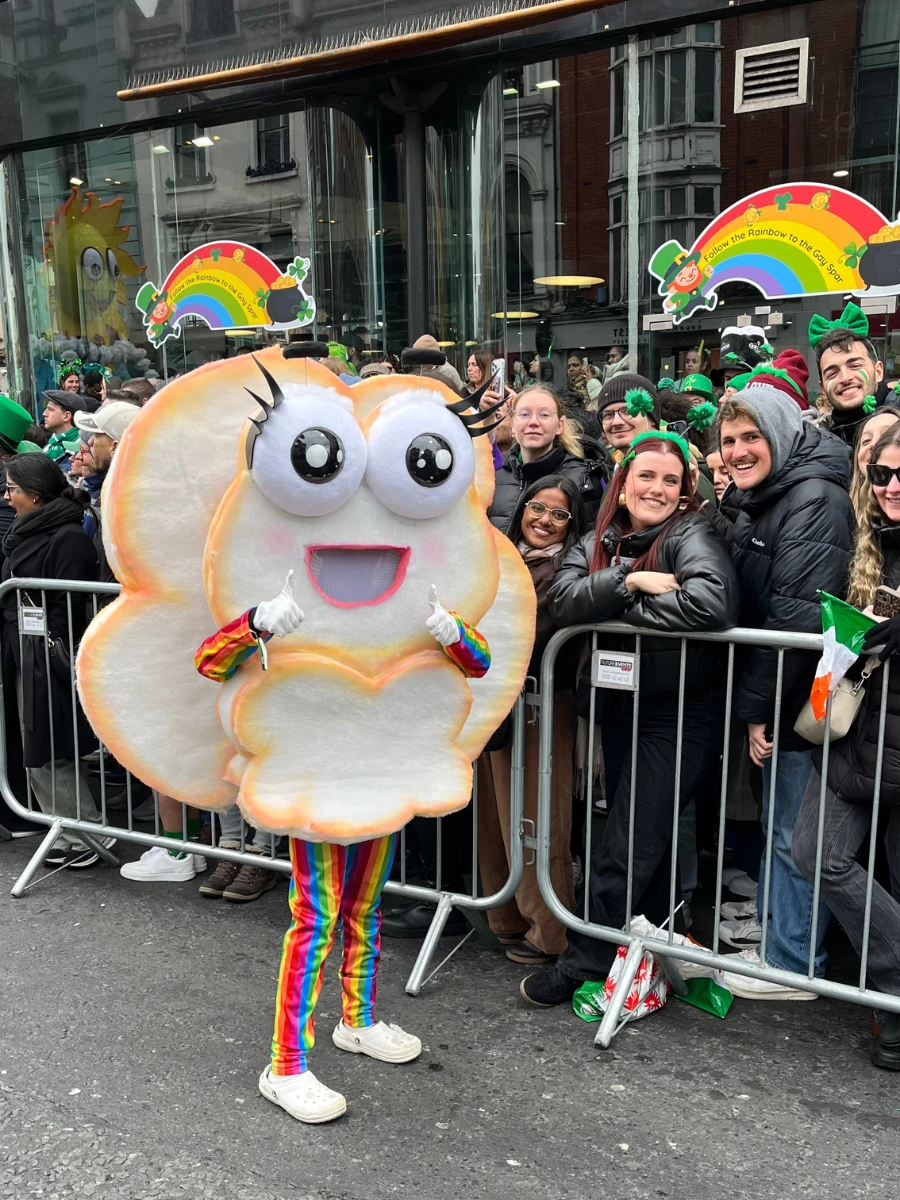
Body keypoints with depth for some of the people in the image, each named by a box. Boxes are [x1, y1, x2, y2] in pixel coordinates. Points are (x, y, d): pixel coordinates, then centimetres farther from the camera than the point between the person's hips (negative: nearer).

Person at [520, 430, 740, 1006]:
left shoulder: (692, 535, -13)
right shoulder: (601, 541, 5)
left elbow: (713, 601, -33)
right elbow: (563, 599, -10)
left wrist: (621, 608, -21)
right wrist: (629, 581, -25)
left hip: (682, 714, -6)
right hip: (622, 706, 6)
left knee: (626, 847, 0)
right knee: (644, 838, 18)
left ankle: (583, 961, 17)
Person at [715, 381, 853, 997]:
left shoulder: (814, 499, -18)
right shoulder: (752, 498, 13)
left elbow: (797, 617, -24)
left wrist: (759, 704, -20)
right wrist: (754, 700, 8)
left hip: (801, 696, -9)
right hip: (771, 691, 9)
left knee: (794, 831, 2)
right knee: (777, 817, 21)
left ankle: (791, 963, 16)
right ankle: (773, 922, 38)